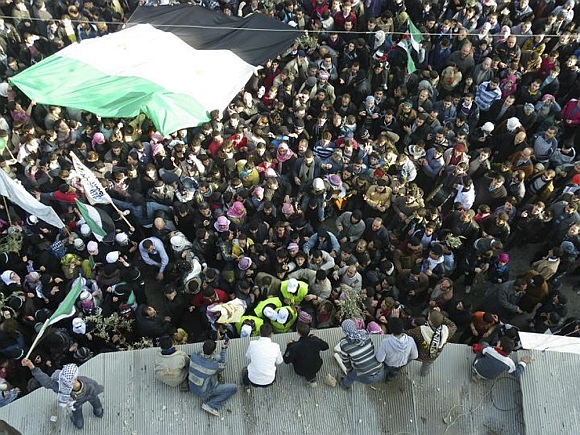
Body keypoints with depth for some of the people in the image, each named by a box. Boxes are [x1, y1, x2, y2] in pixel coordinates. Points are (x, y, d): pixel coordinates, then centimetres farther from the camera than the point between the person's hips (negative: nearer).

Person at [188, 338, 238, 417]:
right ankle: (210, 405, -2)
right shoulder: (214, 366, -33)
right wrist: (223, 350, -2)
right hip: (203, 392, -6)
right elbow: (222, 366, -8)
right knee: (234, 388, 0)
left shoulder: (194, 355, -22)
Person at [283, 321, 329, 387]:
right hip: (316, 368, 3)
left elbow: (286, 360, -17)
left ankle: (309, 377, 17)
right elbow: (326, 346, 0)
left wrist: (289, 345, -5)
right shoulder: (316, 340, -21)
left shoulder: (294, 347, -32)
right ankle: (312, 376, 22)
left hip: (301, 371, -3)